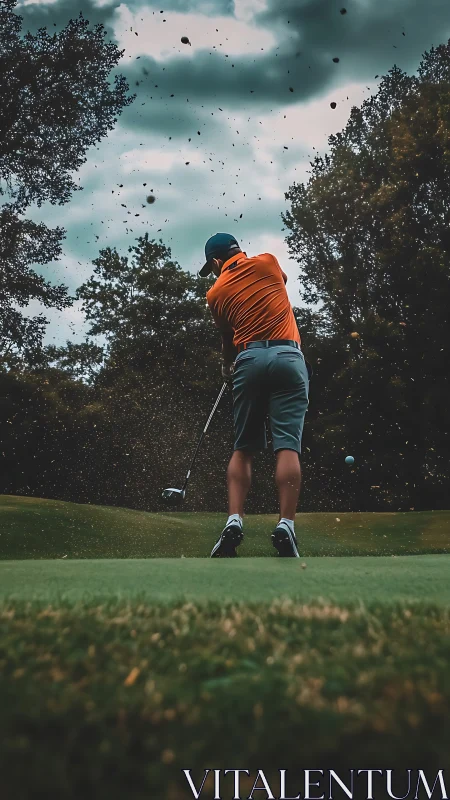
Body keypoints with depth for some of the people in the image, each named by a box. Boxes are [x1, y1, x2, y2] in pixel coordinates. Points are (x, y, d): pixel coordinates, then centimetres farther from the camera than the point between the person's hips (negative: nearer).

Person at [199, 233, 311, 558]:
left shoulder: (216, 294, 12)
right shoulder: (267, 262, 11)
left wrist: (229, 366, 44)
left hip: (249, 360, 1)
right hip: (288, 356, -1)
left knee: (243, 448, 9)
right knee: (288, 445, -8)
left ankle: (234, 520, -6)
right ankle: (286, 527, -17)